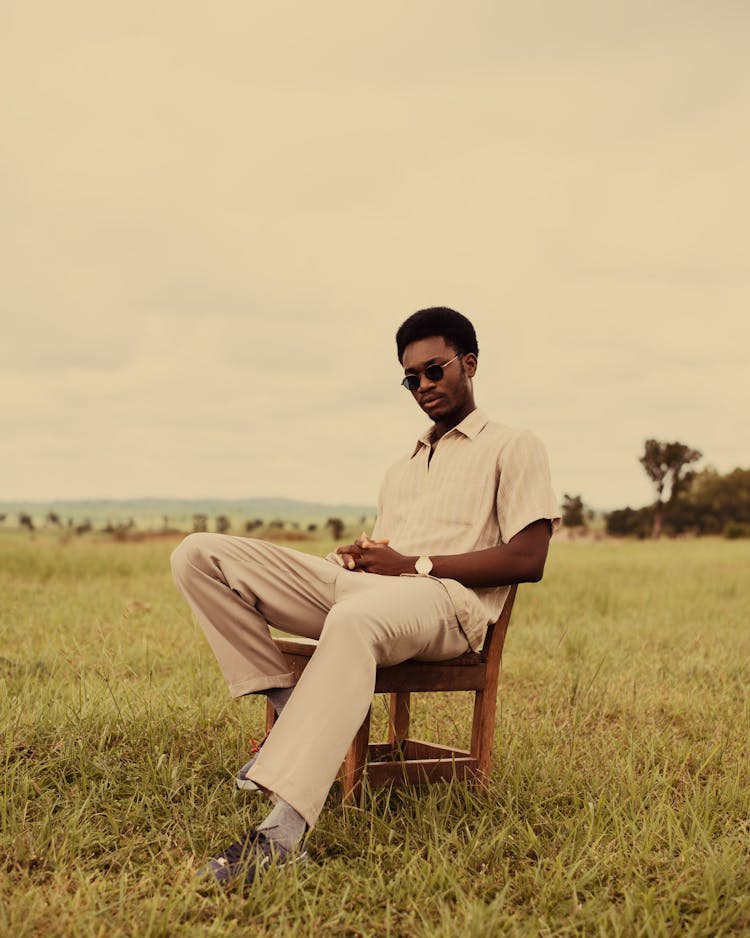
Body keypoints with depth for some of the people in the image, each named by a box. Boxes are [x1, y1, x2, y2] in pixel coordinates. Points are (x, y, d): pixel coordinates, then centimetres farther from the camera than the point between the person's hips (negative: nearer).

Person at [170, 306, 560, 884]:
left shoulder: (514, 448, 12)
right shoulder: (402, 469, 35)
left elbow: (528, 560, -2)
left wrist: (414, 565, -8)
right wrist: (358, 554, 3)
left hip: (445, 599, -7)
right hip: (360, 584, 7)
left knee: (354, 618, -45)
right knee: (200, 555, -11)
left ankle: (284, 832, -52)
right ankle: (290, 711, -15)